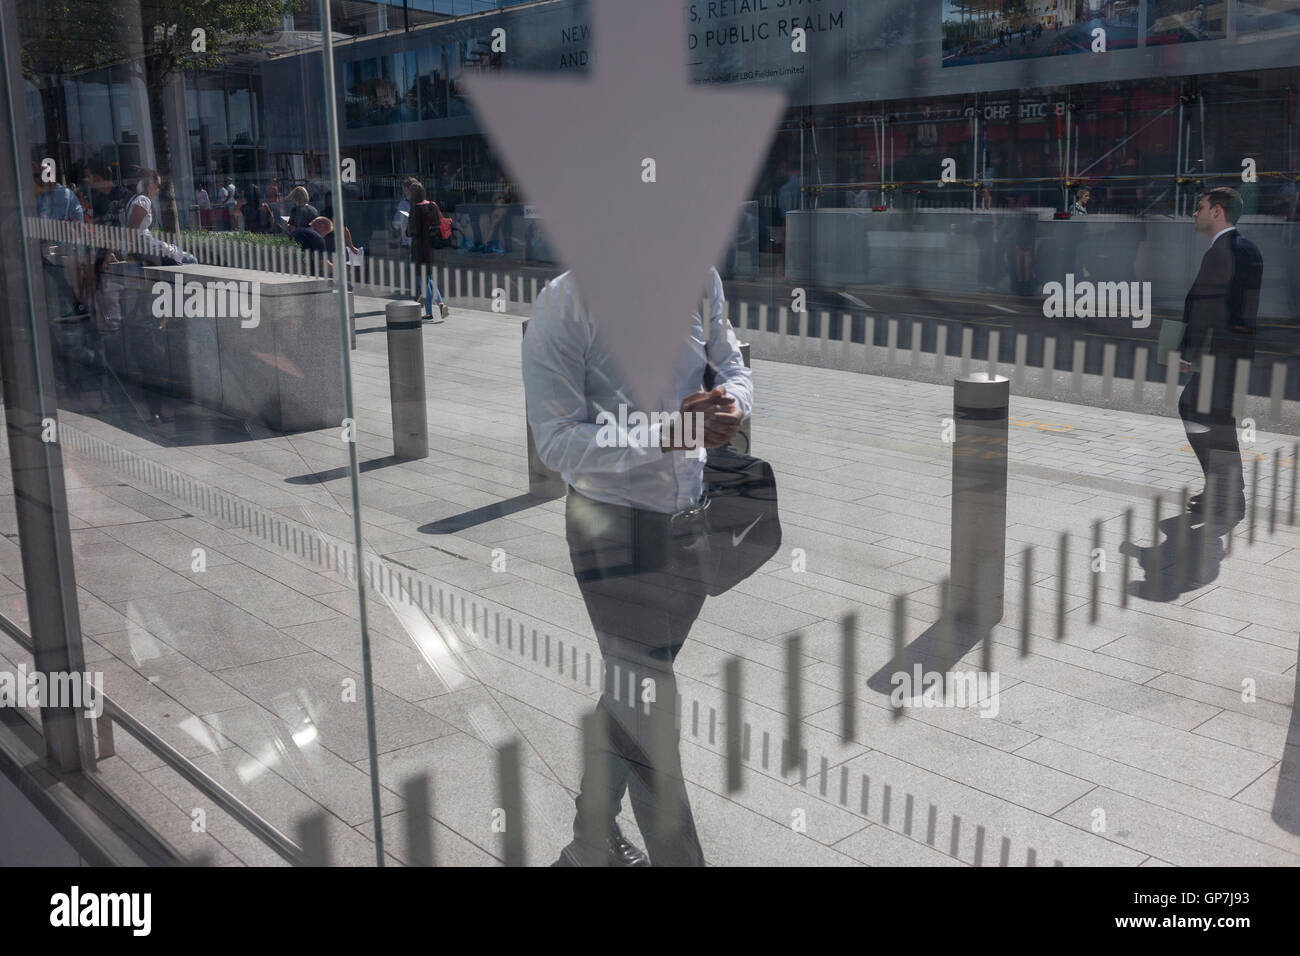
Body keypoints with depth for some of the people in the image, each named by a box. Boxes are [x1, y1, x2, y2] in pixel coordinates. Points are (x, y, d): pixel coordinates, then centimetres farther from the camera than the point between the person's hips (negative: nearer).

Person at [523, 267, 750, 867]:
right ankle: (678, 857, 17)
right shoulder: (566, 301, -17)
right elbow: (557, 443, -19)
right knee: (649, 709, -2)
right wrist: (669, 432, -26)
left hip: (690, 520, 6)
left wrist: (732, 404, -10)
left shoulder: (700, 280, -1)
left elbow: (733, 368, 14)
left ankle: (592, 847, 39)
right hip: (614, 524, -6)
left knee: (629, 693, 19)